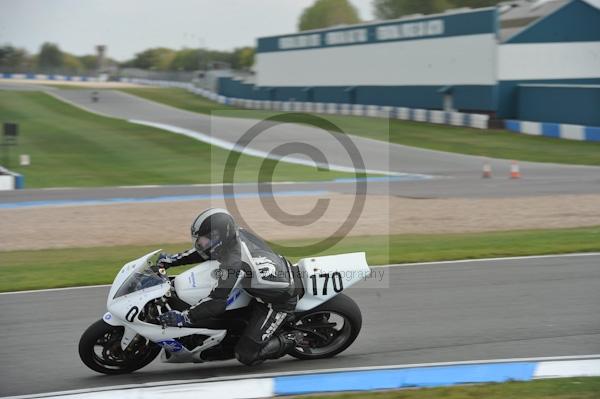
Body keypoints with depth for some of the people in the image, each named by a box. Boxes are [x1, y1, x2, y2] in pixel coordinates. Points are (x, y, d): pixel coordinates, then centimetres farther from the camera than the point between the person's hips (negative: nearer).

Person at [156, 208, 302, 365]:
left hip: (280, 303, -9)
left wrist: (184, 318, -31)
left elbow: (217, 302, -33)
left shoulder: (233, 261, -32)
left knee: (246, 355, -10)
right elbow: (204, 251, 11)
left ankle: (290, 341, 7)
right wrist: (172, 260, 8)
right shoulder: (236, 234, -7)